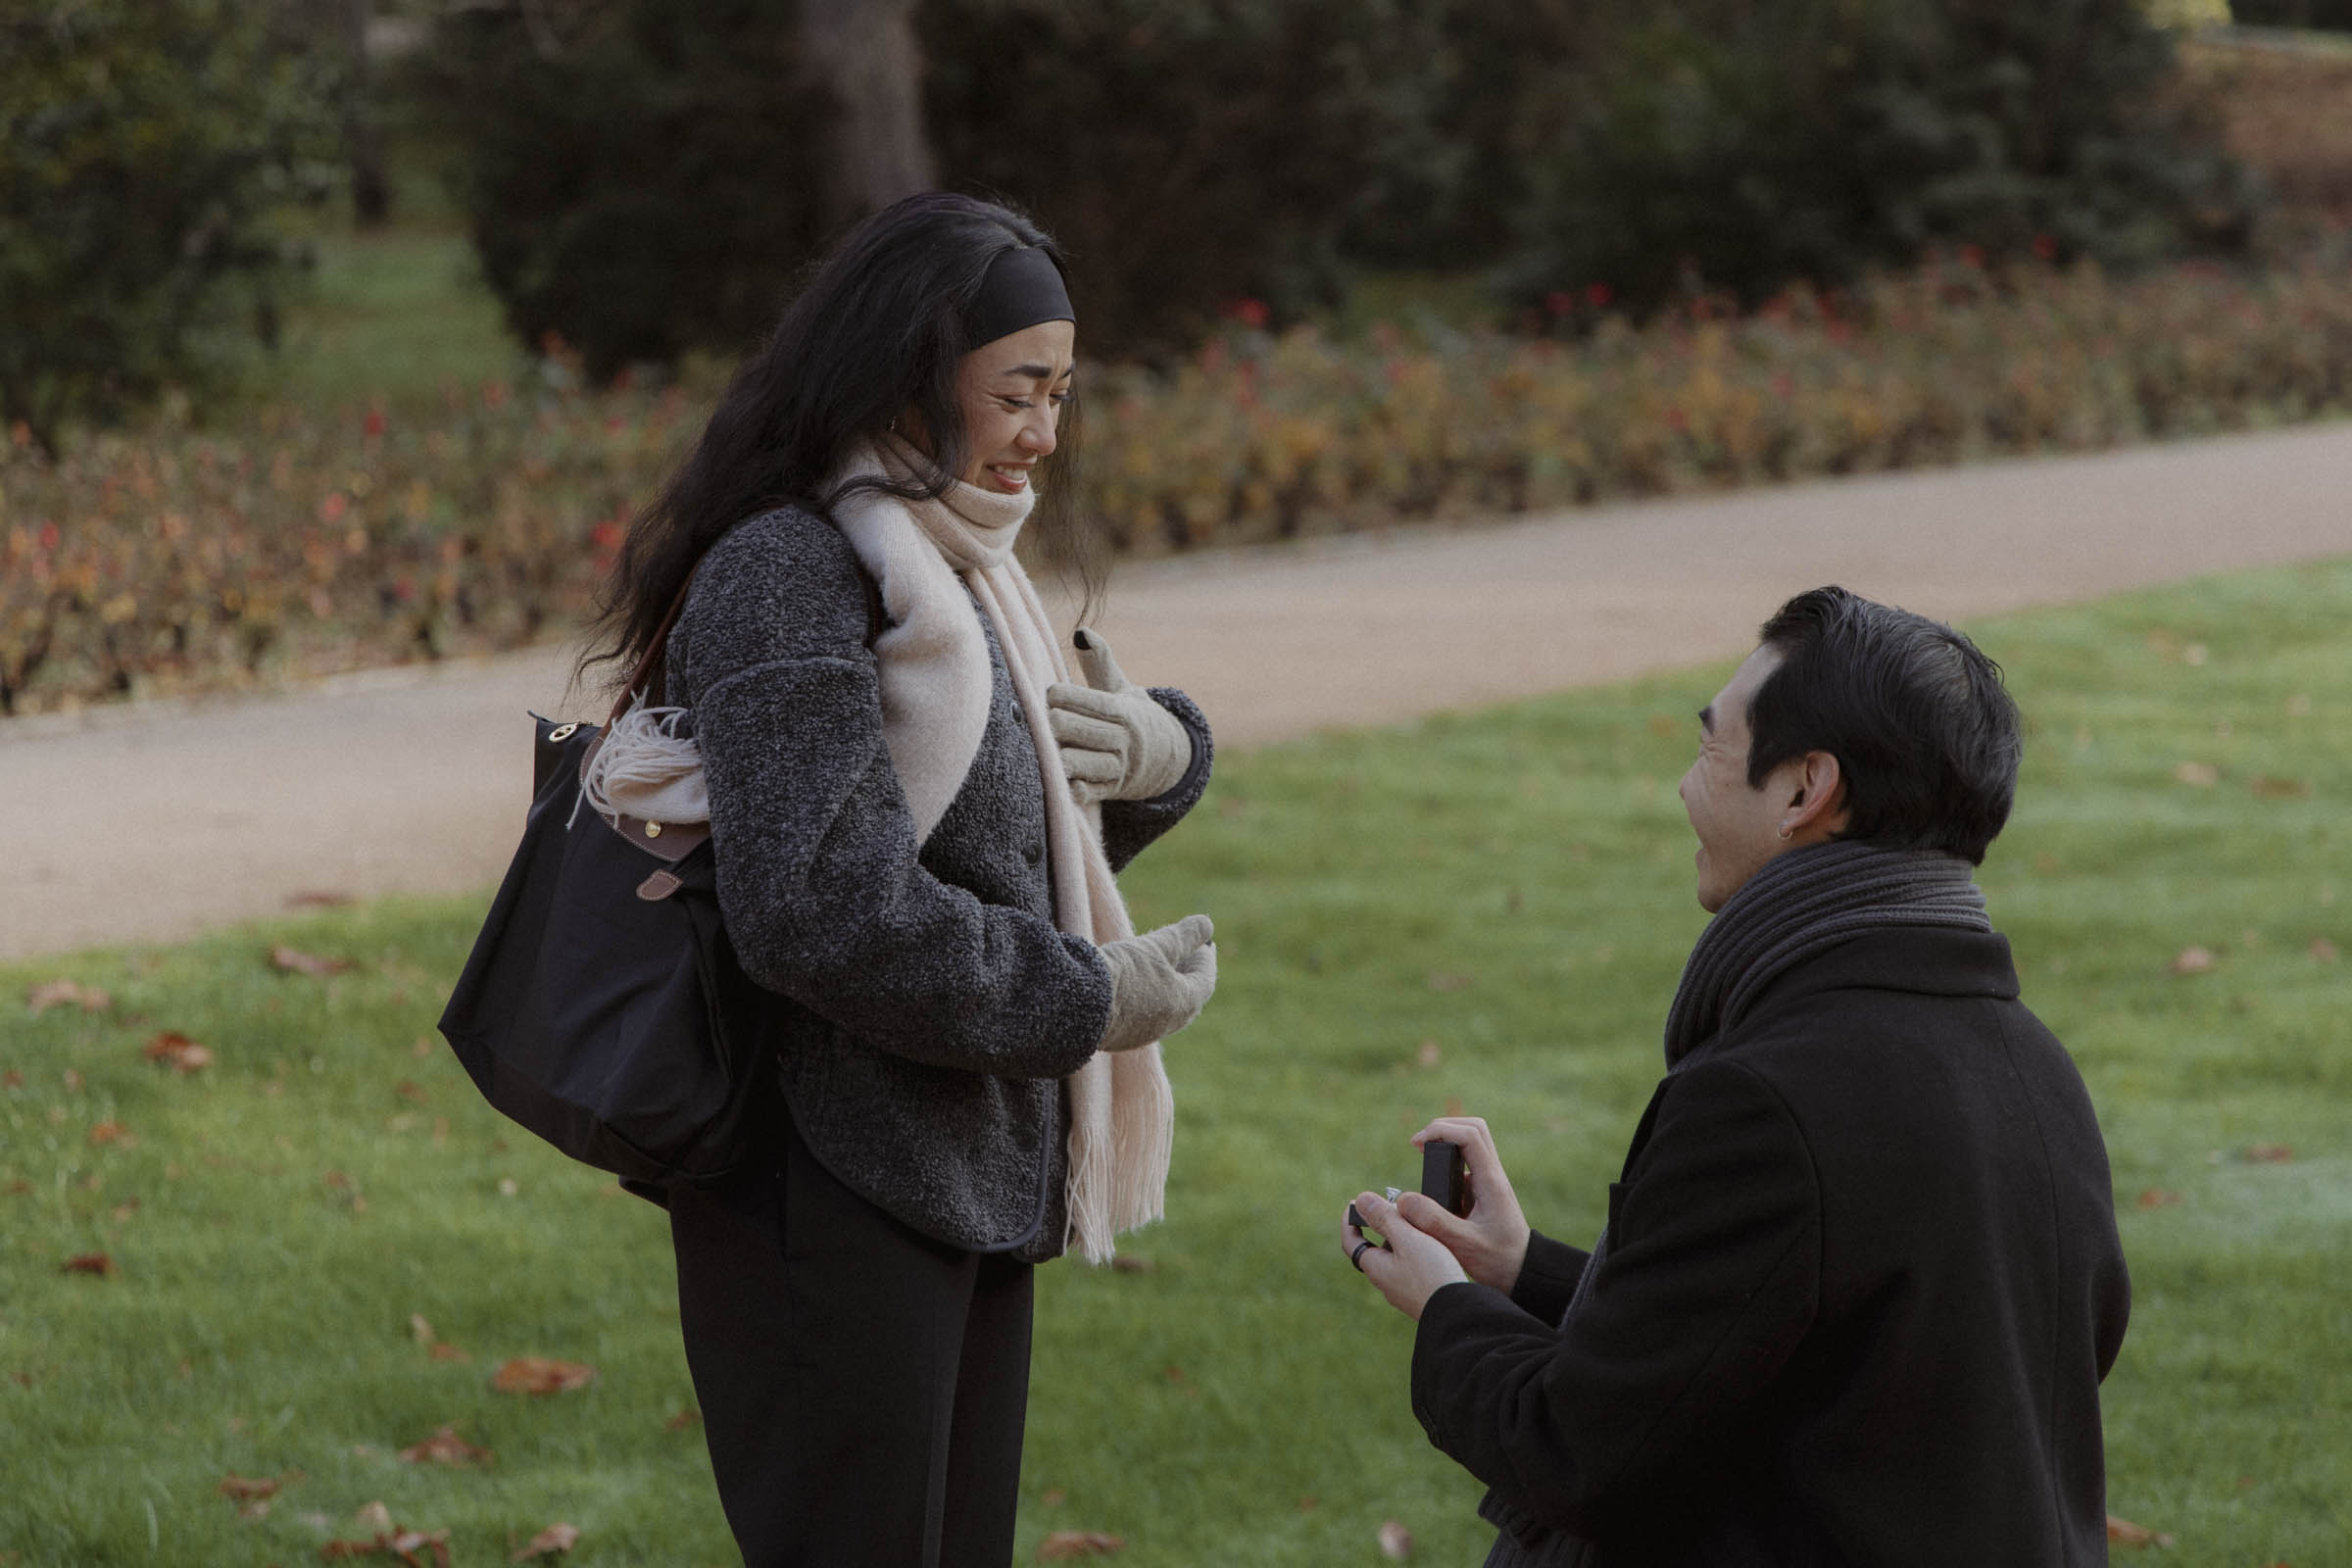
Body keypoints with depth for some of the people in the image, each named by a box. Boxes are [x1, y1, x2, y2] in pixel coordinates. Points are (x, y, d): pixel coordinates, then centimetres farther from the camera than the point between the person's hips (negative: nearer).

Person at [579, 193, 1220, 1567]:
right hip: (837, 1209, -9)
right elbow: (825, 912, -25)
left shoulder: (951, 567, 14)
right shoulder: (791, 573, -16)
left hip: (976, 1194, 9)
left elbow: (1030, 832, 25)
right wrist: (1089, 1000, -16)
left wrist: (1162, 755, 1)